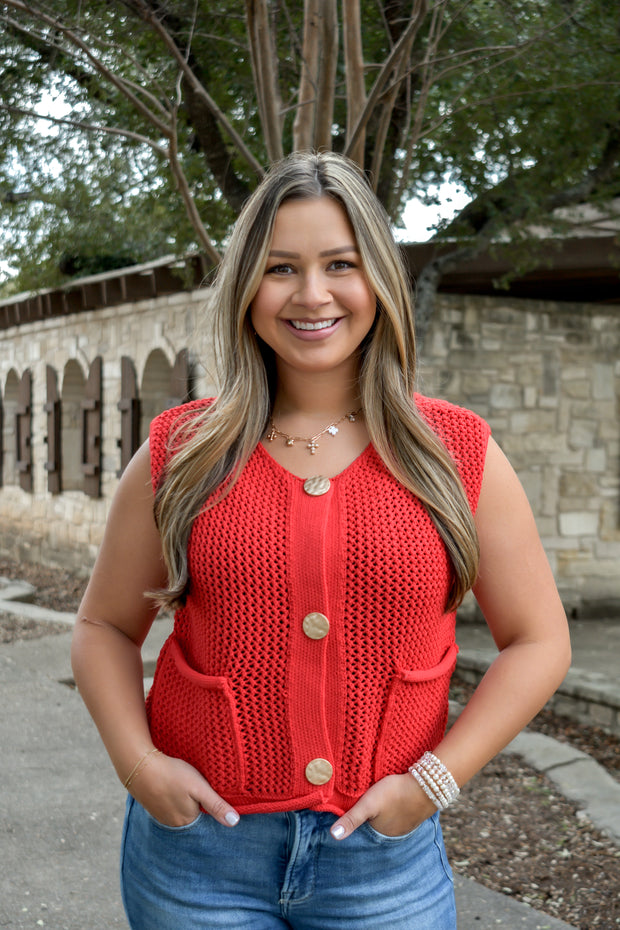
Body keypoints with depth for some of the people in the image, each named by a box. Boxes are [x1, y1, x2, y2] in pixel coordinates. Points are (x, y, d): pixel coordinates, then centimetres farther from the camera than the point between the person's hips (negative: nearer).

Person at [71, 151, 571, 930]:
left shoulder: (458, 455, -2)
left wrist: (434, 778, -8)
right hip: (197, 850, 0)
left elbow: (537, 641, 2)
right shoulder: (179, 456, 0)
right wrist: (136, 758, -8)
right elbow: (105, 626, 8)